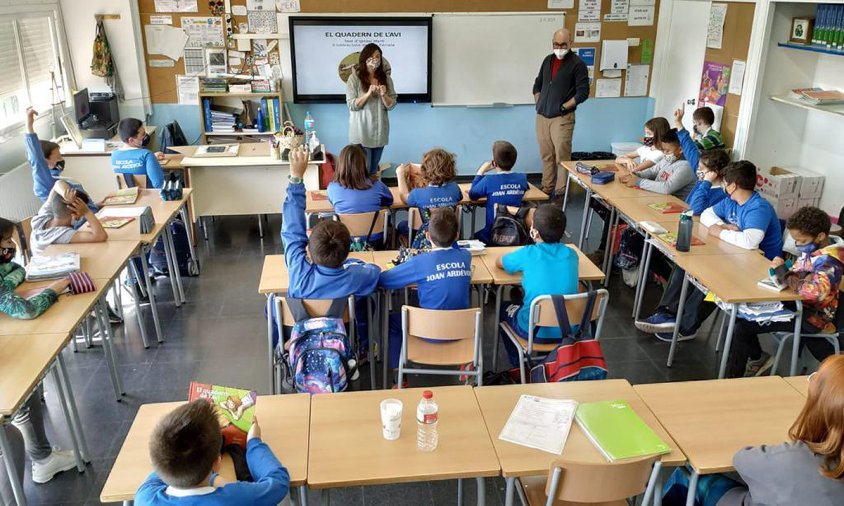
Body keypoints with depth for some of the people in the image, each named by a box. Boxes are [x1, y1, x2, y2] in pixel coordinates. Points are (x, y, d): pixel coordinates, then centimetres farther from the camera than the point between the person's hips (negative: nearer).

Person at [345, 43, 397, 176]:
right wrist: (368, 93, -22)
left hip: (379, 131, 4)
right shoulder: (354, 77, -6)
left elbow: (391, 105, 3)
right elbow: (351, 105, -10)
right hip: (362, 132, -4)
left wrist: (383, 95, -17)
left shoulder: (386, 78, 4)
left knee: (374, 170, 14)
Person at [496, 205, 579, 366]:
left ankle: (517, 363, 35)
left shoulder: (528, 254, -16)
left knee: (503, 308, 27)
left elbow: (498, 262, 4)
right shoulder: (571, 254, -4)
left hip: (536, 331, -4)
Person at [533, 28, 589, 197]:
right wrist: (539, 104, 9)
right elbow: (537, 85, 22)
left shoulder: (577, 63, -5)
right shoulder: (548, 60, 13)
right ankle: (547, 189, 22)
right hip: (542, 116, 6)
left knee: (561, 157, -5)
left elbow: (583, 92, -10)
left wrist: (563, 107, -12)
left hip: (562, 118, -5)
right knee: (546, 155, 12)